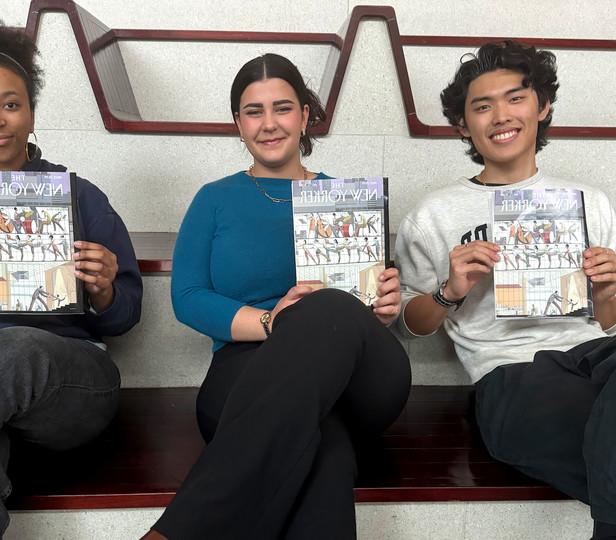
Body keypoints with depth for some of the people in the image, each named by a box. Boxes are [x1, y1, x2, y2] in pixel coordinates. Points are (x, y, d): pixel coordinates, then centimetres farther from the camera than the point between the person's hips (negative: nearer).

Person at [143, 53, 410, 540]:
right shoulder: (215, 200, 18)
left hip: (360, 381, 2)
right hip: (249, 369, -1)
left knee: (331, 311, -39)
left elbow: (377, 311, 19)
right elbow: (187, 298, 4)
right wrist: (270, 323, -15)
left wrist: (386, 309, -9)